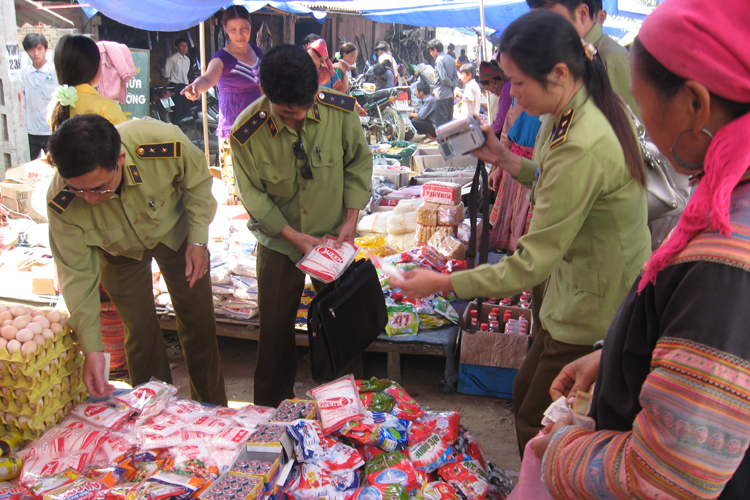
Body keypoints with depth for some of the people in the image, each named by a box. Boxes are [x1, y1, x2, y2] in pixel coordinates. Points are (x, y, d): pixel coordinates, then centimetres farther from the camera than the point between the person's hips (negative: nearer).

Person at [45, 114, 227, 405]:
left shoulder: (165, 144, -41)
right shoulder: (62, 205, -36)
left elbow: (198, 184, -17)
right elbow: (78, 275, -24)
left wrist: (197, 240, -18)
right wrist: (92, 349, -27)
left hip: (175, 233, 1)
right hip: (119, 251, 0)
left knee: (199, 323, 6)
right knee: (140, 331, 0)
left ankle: (212, 410, 27)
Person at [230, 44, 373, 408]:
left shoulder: (341, 111, -17)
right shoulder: (246, 134, -21)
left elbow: (358, 164, -2)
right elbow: (254, 195, -10)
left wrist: (351, 218, -10)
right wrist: (293, 236, -16)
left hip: (334, 236, 1)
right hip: (279, 242, 0)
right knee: (275, 328, 11)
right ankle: (270, 411, 33)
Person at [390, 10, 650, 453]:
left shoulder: (581, 147, -32)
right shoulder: (597, 111, -1)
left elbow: (532, 265, -29)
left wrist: (442, 283, -22)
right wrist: (505, 159, 4)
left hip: (596, 313, -10)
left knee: (537, 426, 8)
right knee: (525, 395, 24)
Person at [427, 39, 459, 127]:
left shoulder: (439, 60, -13)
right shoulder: (450, 58, 13)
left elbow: (444, 78, -19)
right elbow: (456, 76, 14)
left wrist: (452, 84, -3)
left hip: (441, 95, -9)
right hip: (450, 94, 9)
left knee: (440, 123, -6)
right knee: (449, 120, 14)